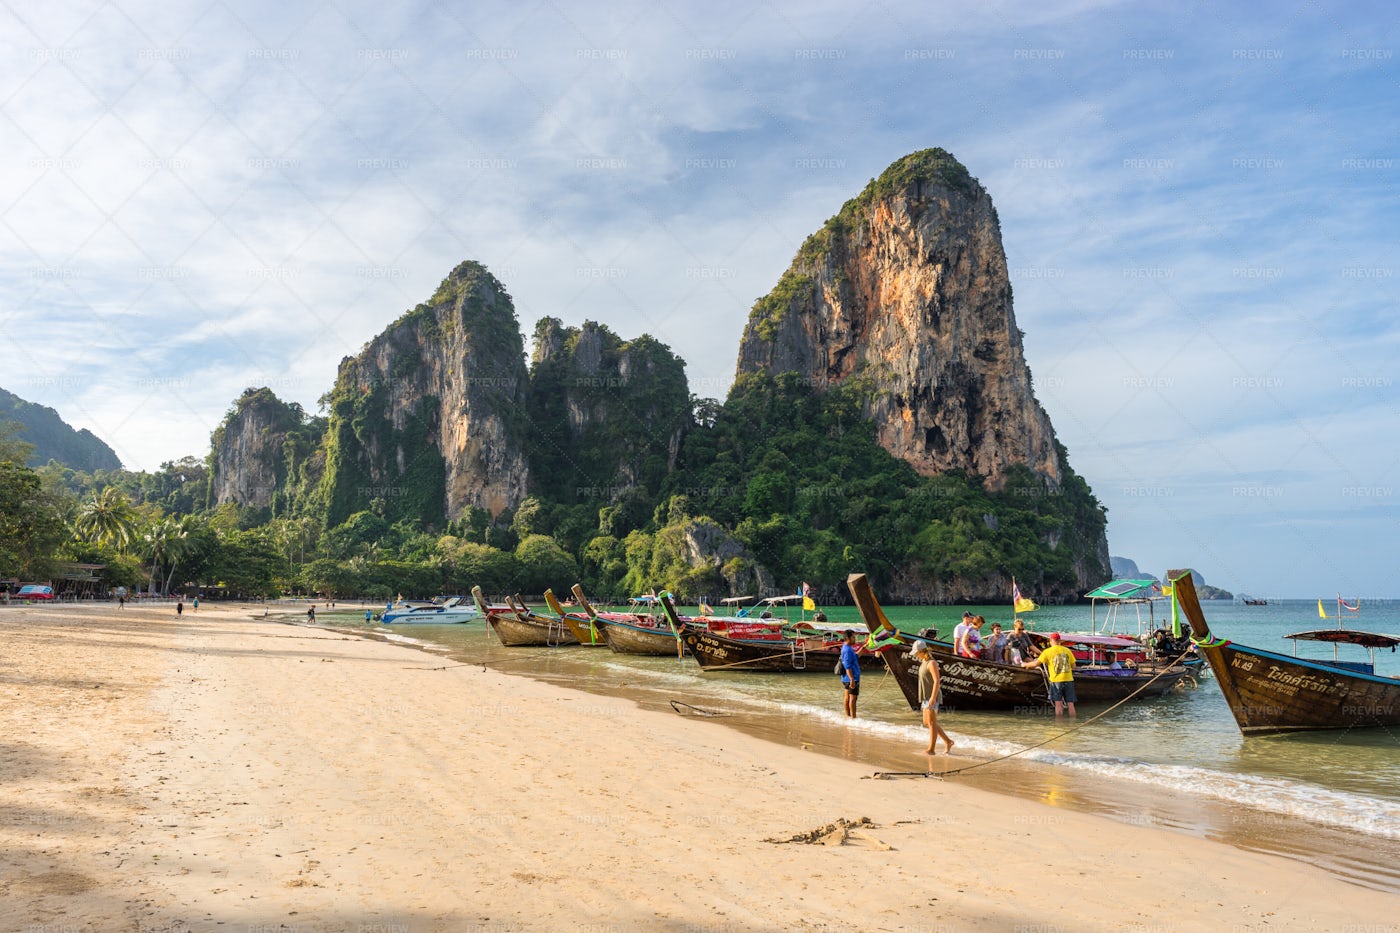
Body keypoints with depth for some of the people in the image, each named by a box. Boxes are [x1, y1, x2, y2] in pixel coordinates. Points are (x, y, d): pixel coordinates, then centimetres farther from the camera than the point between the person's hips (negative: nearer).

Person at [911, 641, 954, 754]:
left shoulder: (931, 663, -16)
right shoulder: (924, 662, 13)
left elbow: (937, 681, -22)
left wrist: (933, 697, -26)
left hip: (932, 698, -10)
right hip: (926, 697, 10)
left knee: (932, 723, -4)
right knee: (927, 722, 12)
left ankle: (931, 749, 2)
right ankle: (948, 742, 21)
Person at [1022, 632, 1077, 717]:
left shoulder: (1048, 651, -2)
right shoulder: (1067, 650, 7)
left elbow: (1036, 663, -3)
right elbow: (1073, 666, 9)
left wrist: (1025, 664, 13)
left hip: (1056, 680, -3)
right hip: (1068, 679, 3)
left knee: (1058, 704, 0)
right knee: (1070, 704, 6)